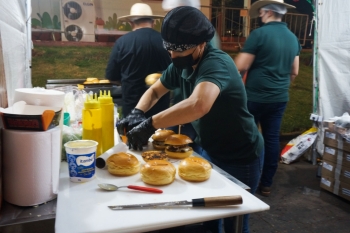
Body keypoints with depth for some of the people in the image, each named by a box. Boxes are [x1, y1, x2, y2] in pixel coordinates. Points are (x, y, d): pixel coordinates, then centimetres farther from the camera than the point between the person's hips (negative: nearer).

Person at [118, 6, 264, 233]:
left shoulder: (216, 63, -29)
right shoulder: (182, 65, -4)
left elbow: (198, 105, -48)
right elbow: (154, 91, 7)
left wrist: (150, 124, -41)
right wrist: (136, 113, -12)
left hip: (241, 157, -7)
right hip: (210, 151, 7)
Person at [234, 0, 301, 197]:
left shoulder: (259, 34, -12)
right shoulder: (293, 38, 8)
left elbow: (241, 66, -14)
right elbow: (294, 72, 13)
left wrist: (238, 57, 8)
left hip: (255, 97, -5)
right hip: (280, 98, 6)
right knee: (272, 138, 11)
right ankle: (266, 184, 20)